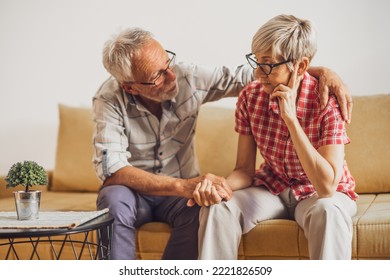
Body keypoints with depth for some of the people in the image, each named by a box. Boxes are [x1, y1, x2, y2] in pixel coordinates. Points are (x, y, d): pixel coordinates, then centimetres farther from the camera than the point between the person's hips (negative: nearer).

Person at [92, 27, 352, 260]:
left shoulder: (188, 77, -13)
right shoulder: (109, 100, -21)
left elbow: (249, 74, -4)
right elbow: (111, 169, -33)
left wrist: (320, 71, -17)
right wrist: (183, 186, -46)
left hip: (177, 192, 2)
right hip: (132, 190, -1)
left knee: (201, 209, -34)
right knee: (114, 199, -38)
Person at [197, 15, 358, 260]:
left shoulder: (327, 102, -23)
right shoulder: (250, 96, -9)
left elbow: (327, 186, -31)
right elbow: (245, 169, -5)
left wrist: (291, 119, -35)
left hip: (319, 194, -3)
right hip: (272, 188, 4)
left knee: (328, 211, -38)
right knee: (217, 207, -24)